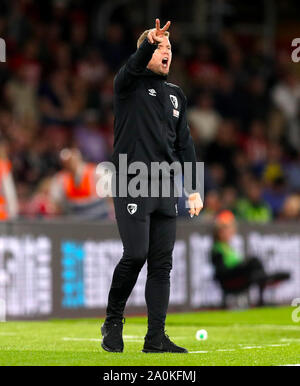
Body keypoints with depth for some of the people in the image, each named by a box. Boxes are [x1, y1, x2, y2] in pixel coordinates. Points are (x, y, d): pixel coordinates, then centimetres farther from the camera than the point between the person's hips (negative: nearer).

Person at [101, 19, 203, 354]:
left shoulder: (176, 95, 18)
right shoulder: (128, 86, 2)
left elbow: (185, 144, 19)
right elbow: (134, 66, -22)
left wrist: (194, 189, 13)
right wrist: (149, 43, -42)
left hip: (166, 190, 5)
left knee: (162, 263, 1)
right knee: (136, 254, -14)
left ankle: (156, 337, 3)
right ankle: (113, 321, 7)